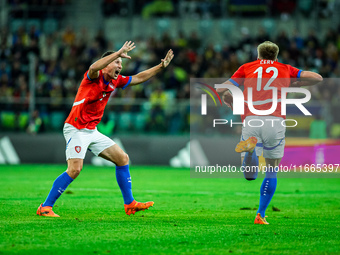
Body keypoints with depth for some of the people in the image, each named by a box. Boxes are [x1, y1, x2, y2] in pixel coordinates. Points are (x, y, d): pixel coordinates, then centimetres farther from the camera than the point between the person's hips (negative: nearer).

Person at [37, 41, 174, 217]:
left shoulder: (115, 82, 9)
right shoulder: (93, 77, -13)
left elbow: (139, 78, 19)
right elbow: (94, 67, -38)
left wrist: (161, 67, 13)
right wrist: (119, 53, -39)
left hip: (92, 131, 9)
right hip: (76, 129, -9)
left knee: (122, 158, 8)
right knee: (74, 169, -22)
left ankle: (130, 204, 15)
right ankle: (45, 207, -16)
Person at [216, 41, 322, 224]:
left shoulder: (247, 68, 20)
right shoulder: (285, 70, 22)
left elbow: (221, 90, 13)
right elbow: (317, 77, 22)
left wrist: (230, 100, 32)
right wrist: (294, 84, 30)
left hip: (250, 121, 0)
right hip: (275, 120, 0)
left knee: (249, 175, 6)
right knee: (272, 171, 18)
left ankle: (250, 144, -25)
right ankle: (260, 215, 10)